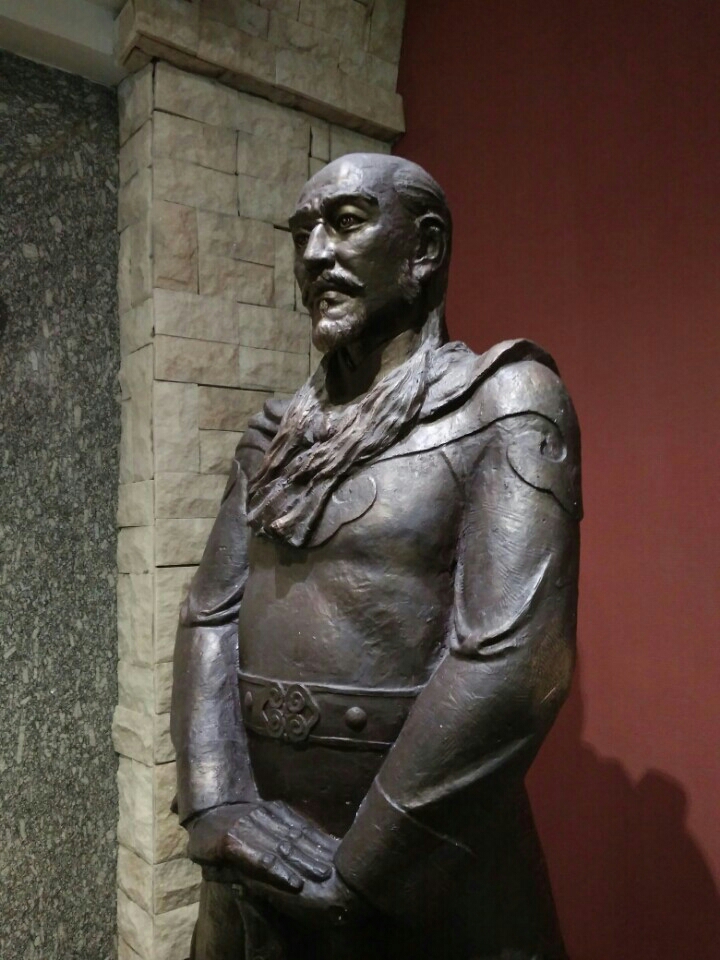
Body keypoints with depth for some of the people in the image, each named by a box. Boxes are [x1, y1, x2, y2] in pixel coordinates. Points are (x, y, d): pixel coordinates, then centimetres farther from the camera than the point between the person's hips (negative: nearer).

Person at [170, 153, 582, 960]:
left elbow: (513, 660, -20)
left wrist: (354, 875, -16)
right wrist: (216, 804, -12)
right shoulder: (275, 434, 7)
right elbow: (209, 613, 1)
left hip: (421, 871, -5)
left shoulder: (504, 399, -11)